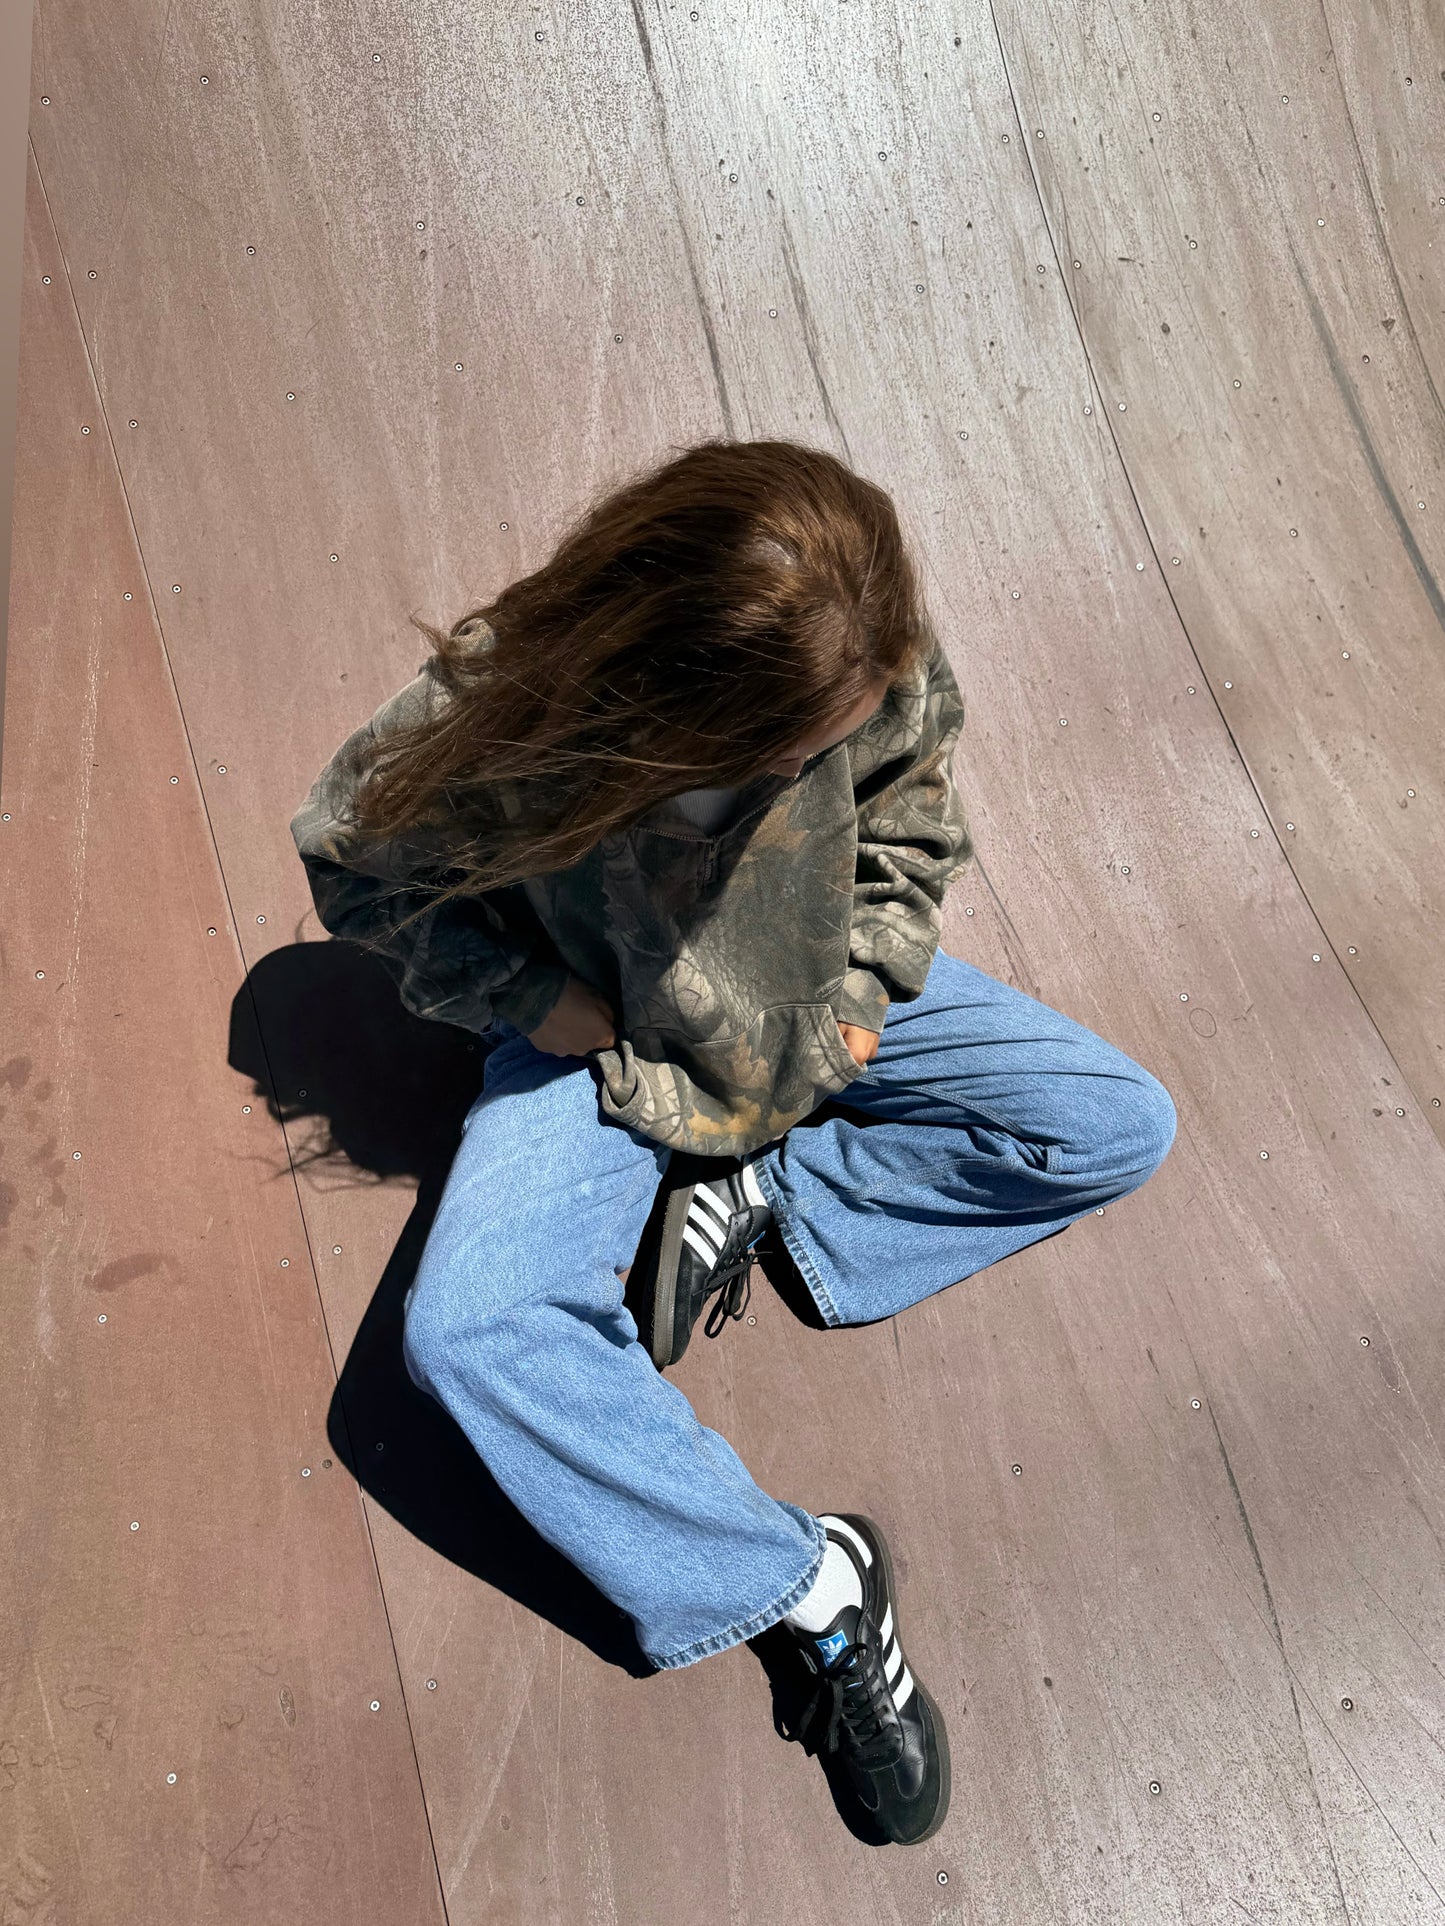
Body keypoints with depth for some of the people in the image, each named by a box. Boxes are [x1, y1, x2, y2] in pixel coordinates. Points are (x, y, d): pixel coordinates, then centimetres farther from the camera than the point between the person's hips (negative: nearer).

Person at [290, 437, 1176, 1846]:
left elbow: (915, 831, 0)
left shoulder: (879, 671, -22)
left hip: (821, 1004, 3)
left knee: (1120, 1126, -7)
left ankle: (751, 1199, -7)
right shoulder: (499, 719, -29)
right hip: (607, 1045, -2)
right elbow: (352, 859, -10)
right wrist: (531, 996, -18)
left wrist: (864, 989, -11)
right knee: (463, 1329, -26)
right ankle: (814, 1587, -12)